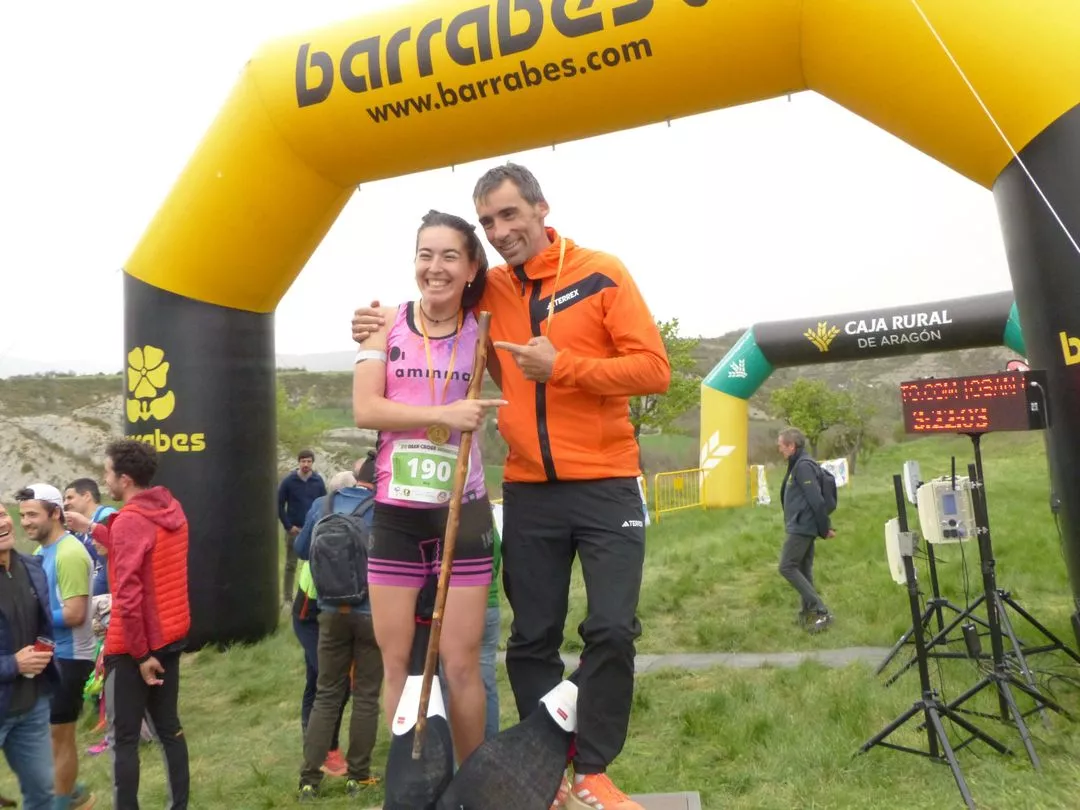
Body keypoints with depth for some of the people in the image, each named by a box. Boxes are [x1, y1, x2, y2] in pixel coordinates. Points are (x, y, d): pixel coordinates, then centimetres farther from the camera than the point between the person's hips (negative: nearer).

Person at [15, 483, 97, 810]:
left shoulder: (69, 553, -21)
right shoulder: (42, 551, 8)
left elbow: (74, 614, -24)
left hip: (68, 657, -9)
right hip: (50, 653, 9)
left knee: (58, 733, 5)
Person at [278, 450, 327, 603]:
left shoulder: (319, 481, -1)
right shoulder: (288, 481, -5)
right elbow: (279, 505, -3)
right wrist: (288, 526, -8)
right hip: (294, 529, -1)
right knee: (291, 565, 6)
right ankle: (287, 598, 14)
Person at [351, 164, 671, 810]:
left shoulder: (602, 274, -4)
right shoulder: (487, 290, 5)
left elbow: (654, 368, -10)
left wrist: (563, 366, -19)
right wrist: (392, 325, 4)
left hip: (606, 486, -3)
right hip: (529, 492, 3)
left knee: (613, 631, -4)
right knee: (532, 639, 9)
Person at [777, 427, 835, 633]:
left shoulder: (803, 465, -17)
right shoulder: (798, 464, 14)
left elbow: (816, 500, -21)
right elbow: (809, 499, 17)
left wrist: (824, 529, -15)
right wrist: (824, 526, 17)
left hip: (801, 526, -10)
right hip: (803, 526, 10)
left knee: (787, 567, -8)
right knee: (803, 570, 12)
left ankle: (821, 611, -8)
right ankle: (809, 612, 18)